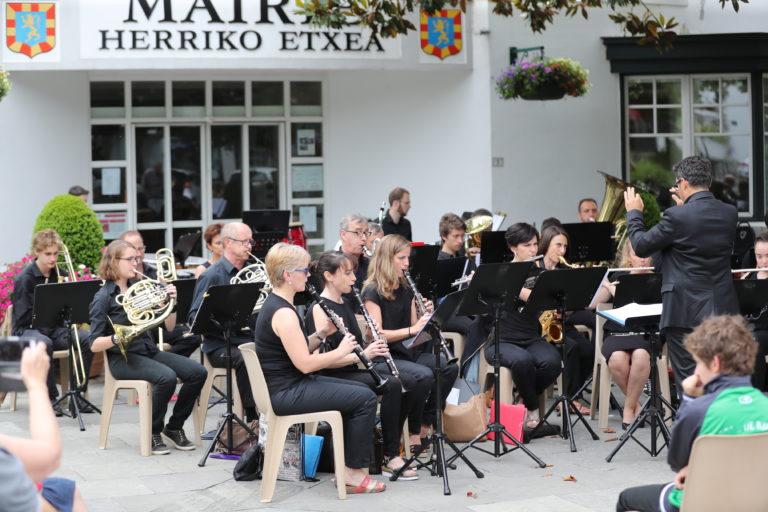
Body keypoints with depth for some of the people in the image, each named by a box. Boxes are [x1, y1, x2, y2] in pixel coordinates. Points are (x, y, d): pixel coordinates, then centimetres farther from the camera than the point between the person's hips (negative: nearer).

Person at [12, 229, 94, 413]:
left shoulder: (61, 275, 4)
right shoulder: (24, 279, -11)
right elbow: (22, 317, -14)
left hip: (55, 328, 5)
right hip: (27, 329, -5)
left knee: (87, 340, -23)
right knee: (44, 343, -40)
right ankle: (51, 397, -25)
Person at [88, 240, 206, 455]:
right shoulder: (103, 297, -7)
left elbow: (168, 327, 11)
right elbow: (94, 345, -12)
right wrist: (118, 338, -31)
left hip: (148, 350, 6)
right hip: (122, 358, -6)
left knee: (198, 372, -14)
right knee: (167, 377, -32)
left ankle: (174, 428, 2)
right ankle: (153, 433, -12)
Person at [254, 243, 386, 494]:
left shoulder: (275, 304, 11)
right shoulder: (283, 313, -21)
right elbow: (304, 363, -24)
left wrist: (321, 333, 4)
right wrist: (340, 352, -10)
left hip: (290, 384, 10)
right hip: (286, 393, -10)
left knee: (361, 390, 15)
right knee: (365, 399, -11)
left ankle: (350, 463, 17)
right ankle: (352, 473, -2)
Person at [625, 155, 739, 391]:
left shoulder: (677, 216, -16)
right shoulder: (730, 214, 2)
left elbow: (641, 246, -6)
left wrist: (633, 213, 9)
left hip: (685, 310, -6)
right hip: (723, 310, 6)